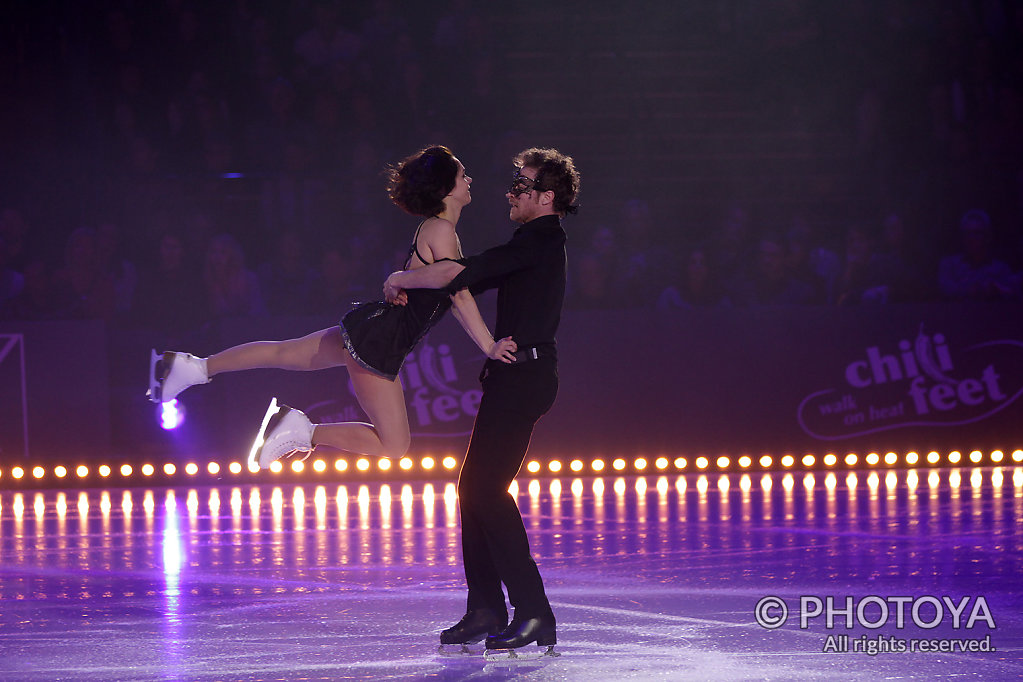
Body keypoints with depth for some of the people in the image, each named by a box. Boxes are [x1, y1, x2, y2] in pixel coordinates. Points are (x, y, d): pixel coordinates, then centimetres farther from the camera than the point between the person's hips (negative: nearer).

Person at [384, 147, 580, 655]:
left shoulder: (537, 241, -13)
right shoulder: (541, 243, 21)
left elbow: (459, 273, -20)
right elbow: (473, 277, 25)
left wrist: (402, 280, -6)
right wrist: (414, 288, 13)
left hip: (523, 373, -11)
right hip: (514, 374, 11)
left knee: (485, 486, -15)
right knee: (475, 485, 11)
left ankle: (533, 612, -17)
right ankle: (486, 610, 14)